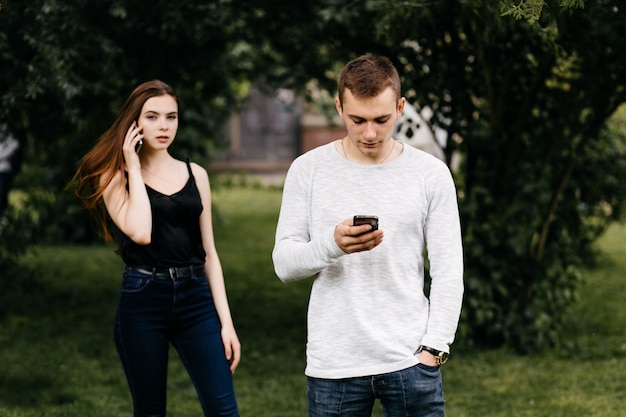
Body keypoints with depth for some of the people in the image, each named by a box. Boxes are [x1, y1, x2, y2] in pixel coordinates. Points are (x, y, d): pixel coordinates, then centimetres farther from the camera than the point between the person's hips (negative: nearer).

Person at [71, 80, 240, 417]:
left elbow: (209, 253, 10)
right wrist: (133, 168, -8)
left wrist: (226, 321, 4)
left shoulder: (195, 175, 10)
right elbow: (140, 232, -18)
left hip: (196, 300, 2)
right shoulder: (115, 177, 1)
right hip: (143, 301, -2)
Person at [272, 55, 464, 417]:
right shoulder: (308, 170, 1)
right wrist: (331, 245, -20)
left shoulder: (431, 174, 1)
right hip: (334, 367, 0)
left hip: (409, 361, 0)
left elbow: (448, 271, 2)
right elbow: (284, 264, -1)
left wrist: (434, 348, -7)